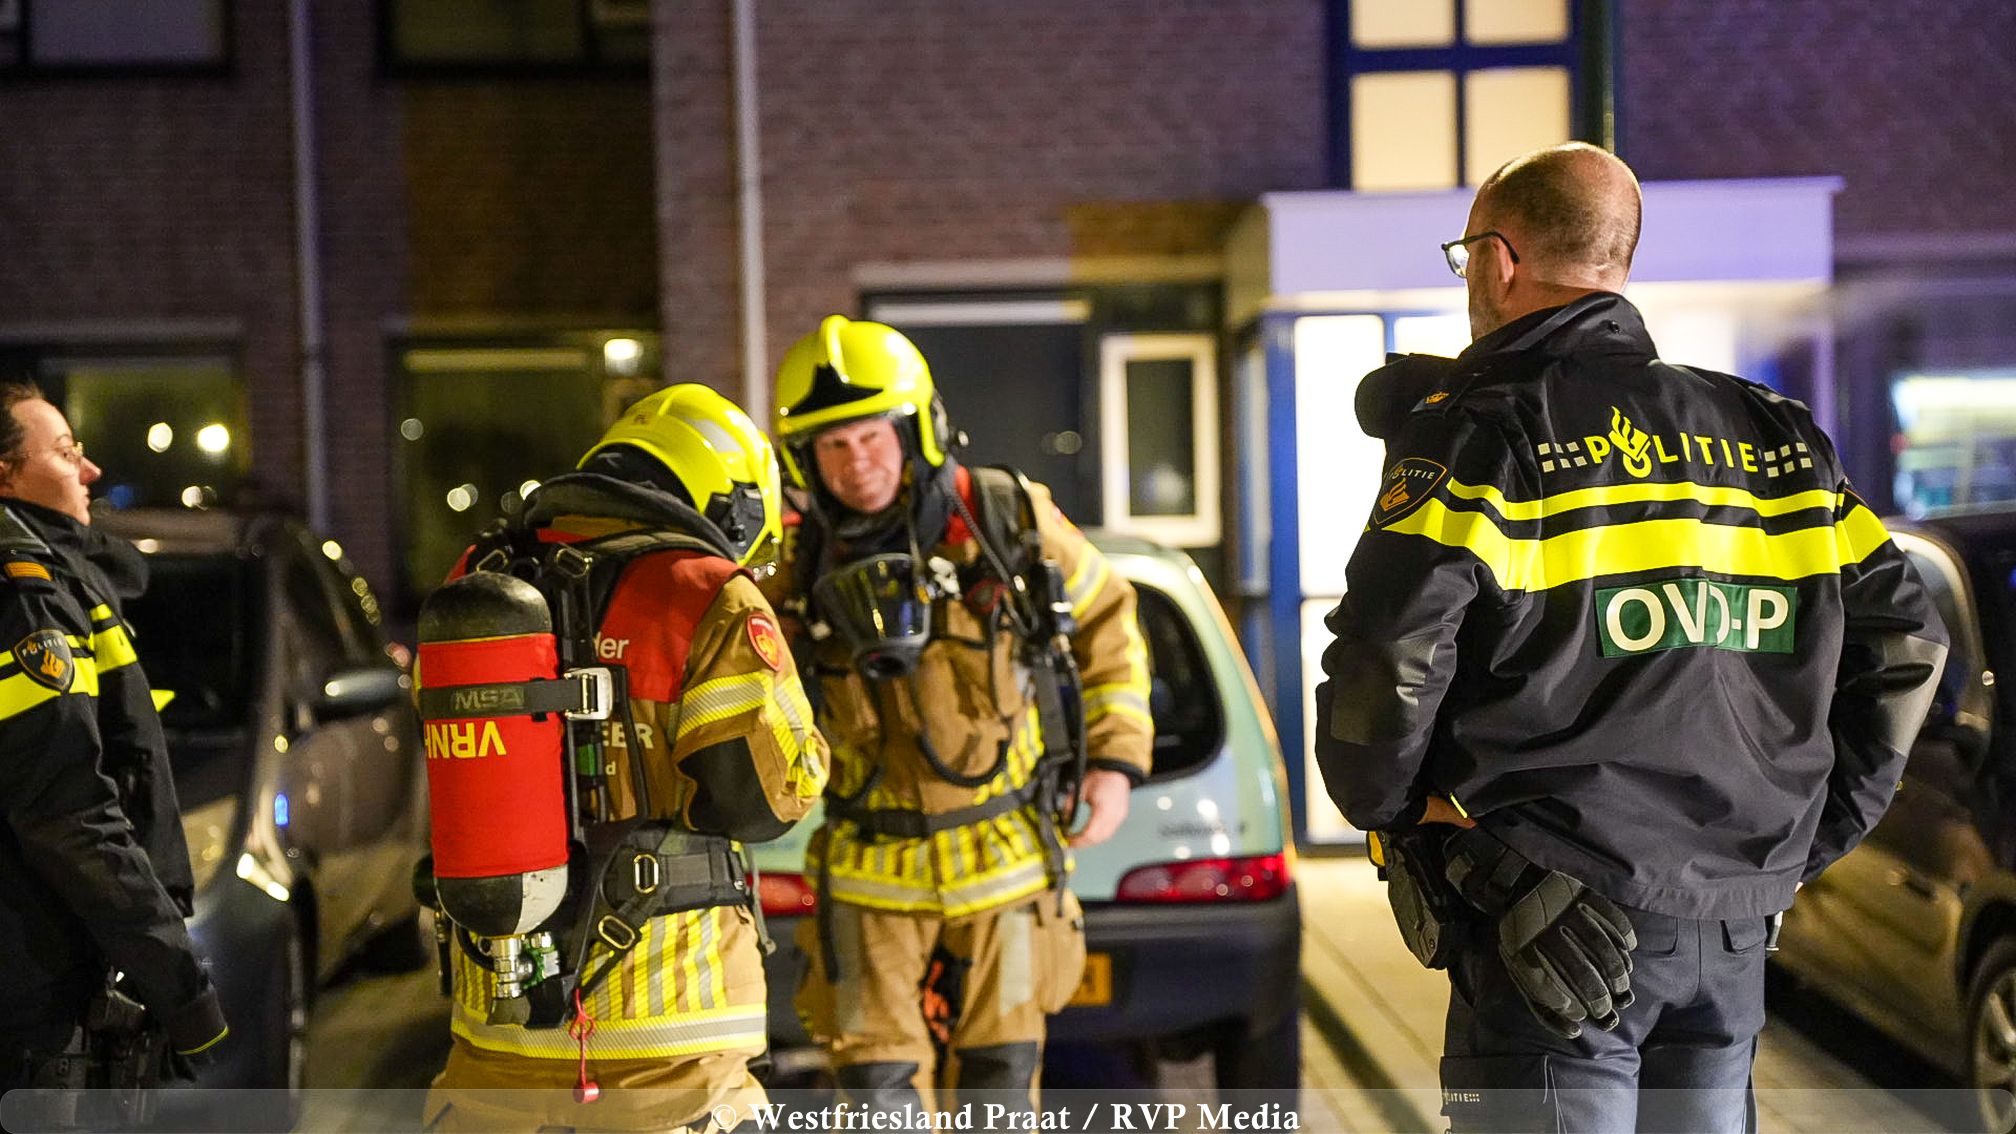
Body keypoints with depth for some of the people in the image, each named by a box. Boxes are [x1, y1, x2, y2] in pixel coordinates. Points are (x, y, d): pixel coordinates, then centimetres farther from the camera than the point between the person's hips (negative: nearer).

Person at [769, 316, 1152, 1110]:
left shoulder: (1008, 518, -8)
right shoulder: (799, 564, -6)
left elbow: (1106, 622, 6)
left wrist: (1117, 758, -1)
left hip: (1004, 859, 0)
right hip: (872, 874, 0)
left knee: (997, 1079, 12)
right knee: (879, 1089, -2)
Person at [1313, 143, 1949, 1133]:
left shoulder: (1476, 436, -8)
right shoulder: (1775, 438, 11)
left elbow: (1383, 669, -16)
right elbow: (1904, 639, 13)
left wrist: (1385, 808, 3)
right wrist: (1807, 835, 17)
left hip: (1553, 933, -6)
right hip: (1733, 937, 6)